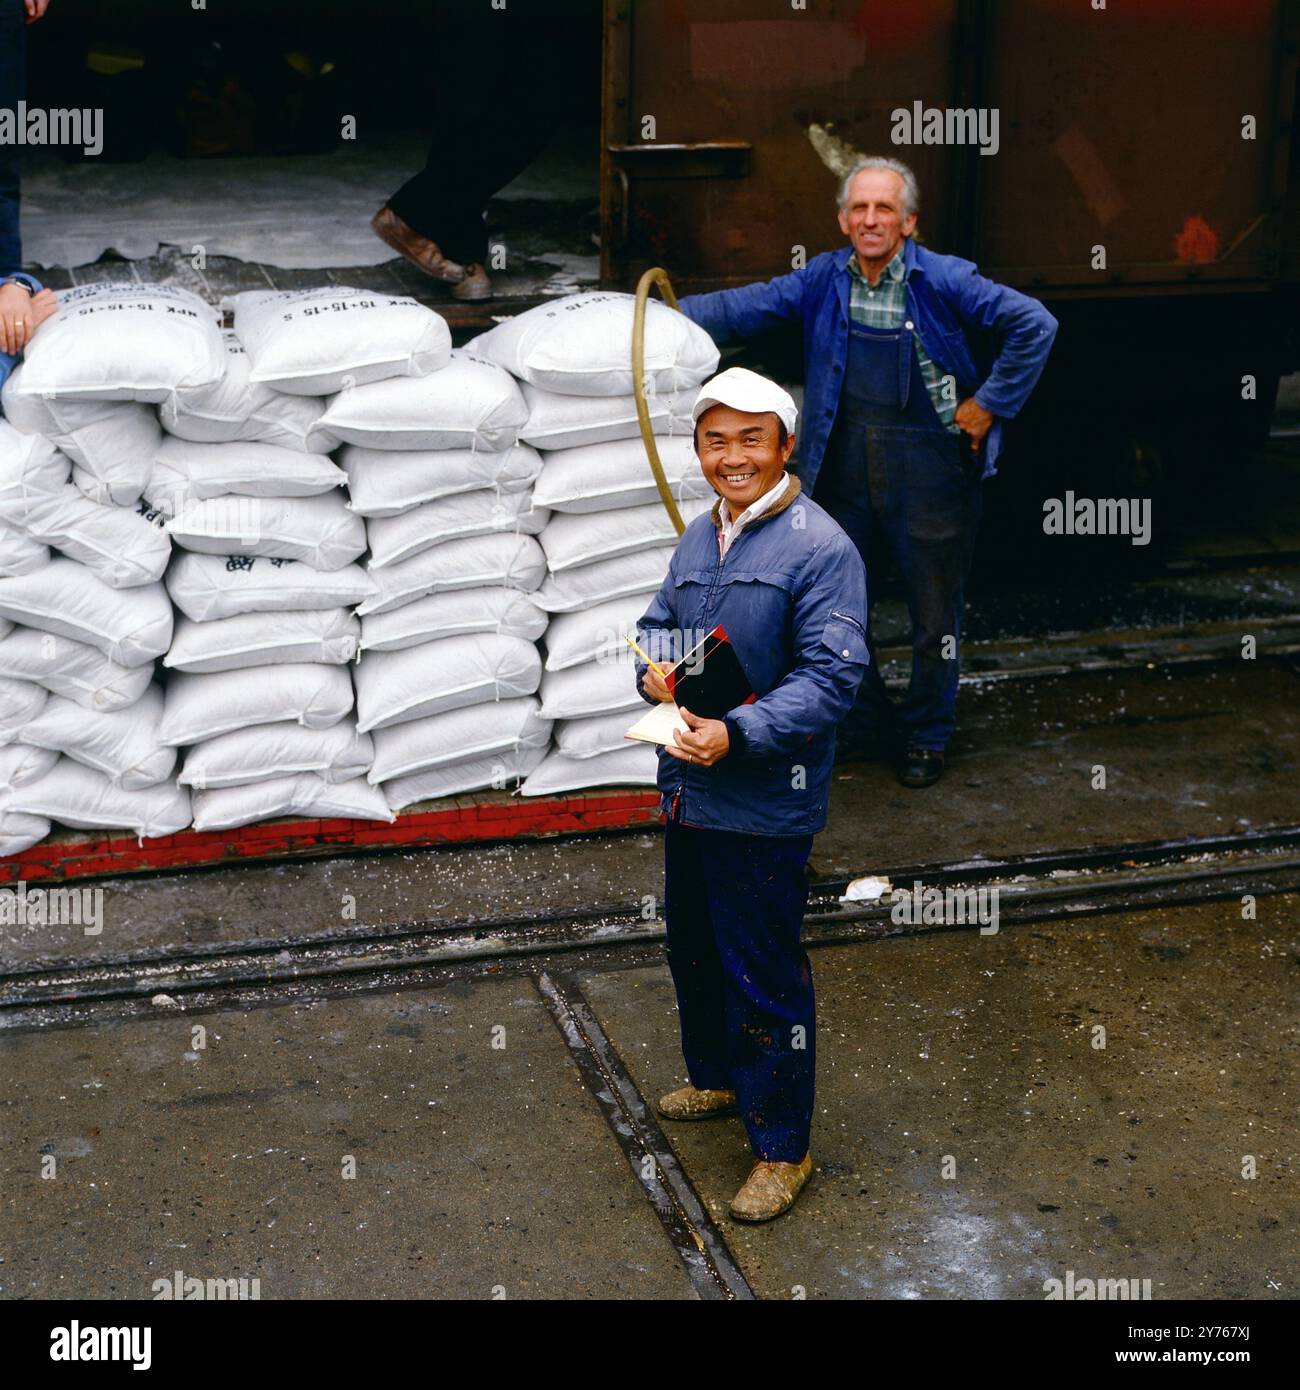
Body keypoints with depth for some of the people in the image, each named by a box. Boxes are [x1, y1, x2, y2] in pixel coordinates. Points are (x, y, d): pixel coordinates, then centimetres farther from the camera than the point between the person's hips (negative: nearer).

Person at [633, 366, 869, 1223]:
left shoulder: (820, 548, -14)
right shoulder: (699, 539, 11)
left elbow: (833, 675, -21)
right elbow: (659, 623, 20)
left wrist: (737, 735, -30)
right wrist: (653, 668, -4)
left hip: (764, 806, -8)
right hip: (688, 791, 8)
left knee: (764, 976, 0)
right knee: (693, 949, 24)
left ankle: (783, 1149, 16)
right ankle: (717, 1080, 47)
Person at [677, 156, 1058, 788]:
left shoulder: (945, 281, -11)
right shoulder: (823, 280, 1)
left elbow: (1034, 325, -11)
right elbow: (742, 308, 5)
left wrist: (988, 405, -11)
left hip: (930, 468, -4)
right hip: (847, 469, 4)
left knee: (934, 612, 9)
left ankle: (925, 737, 28)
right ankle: (867, 724, 32)